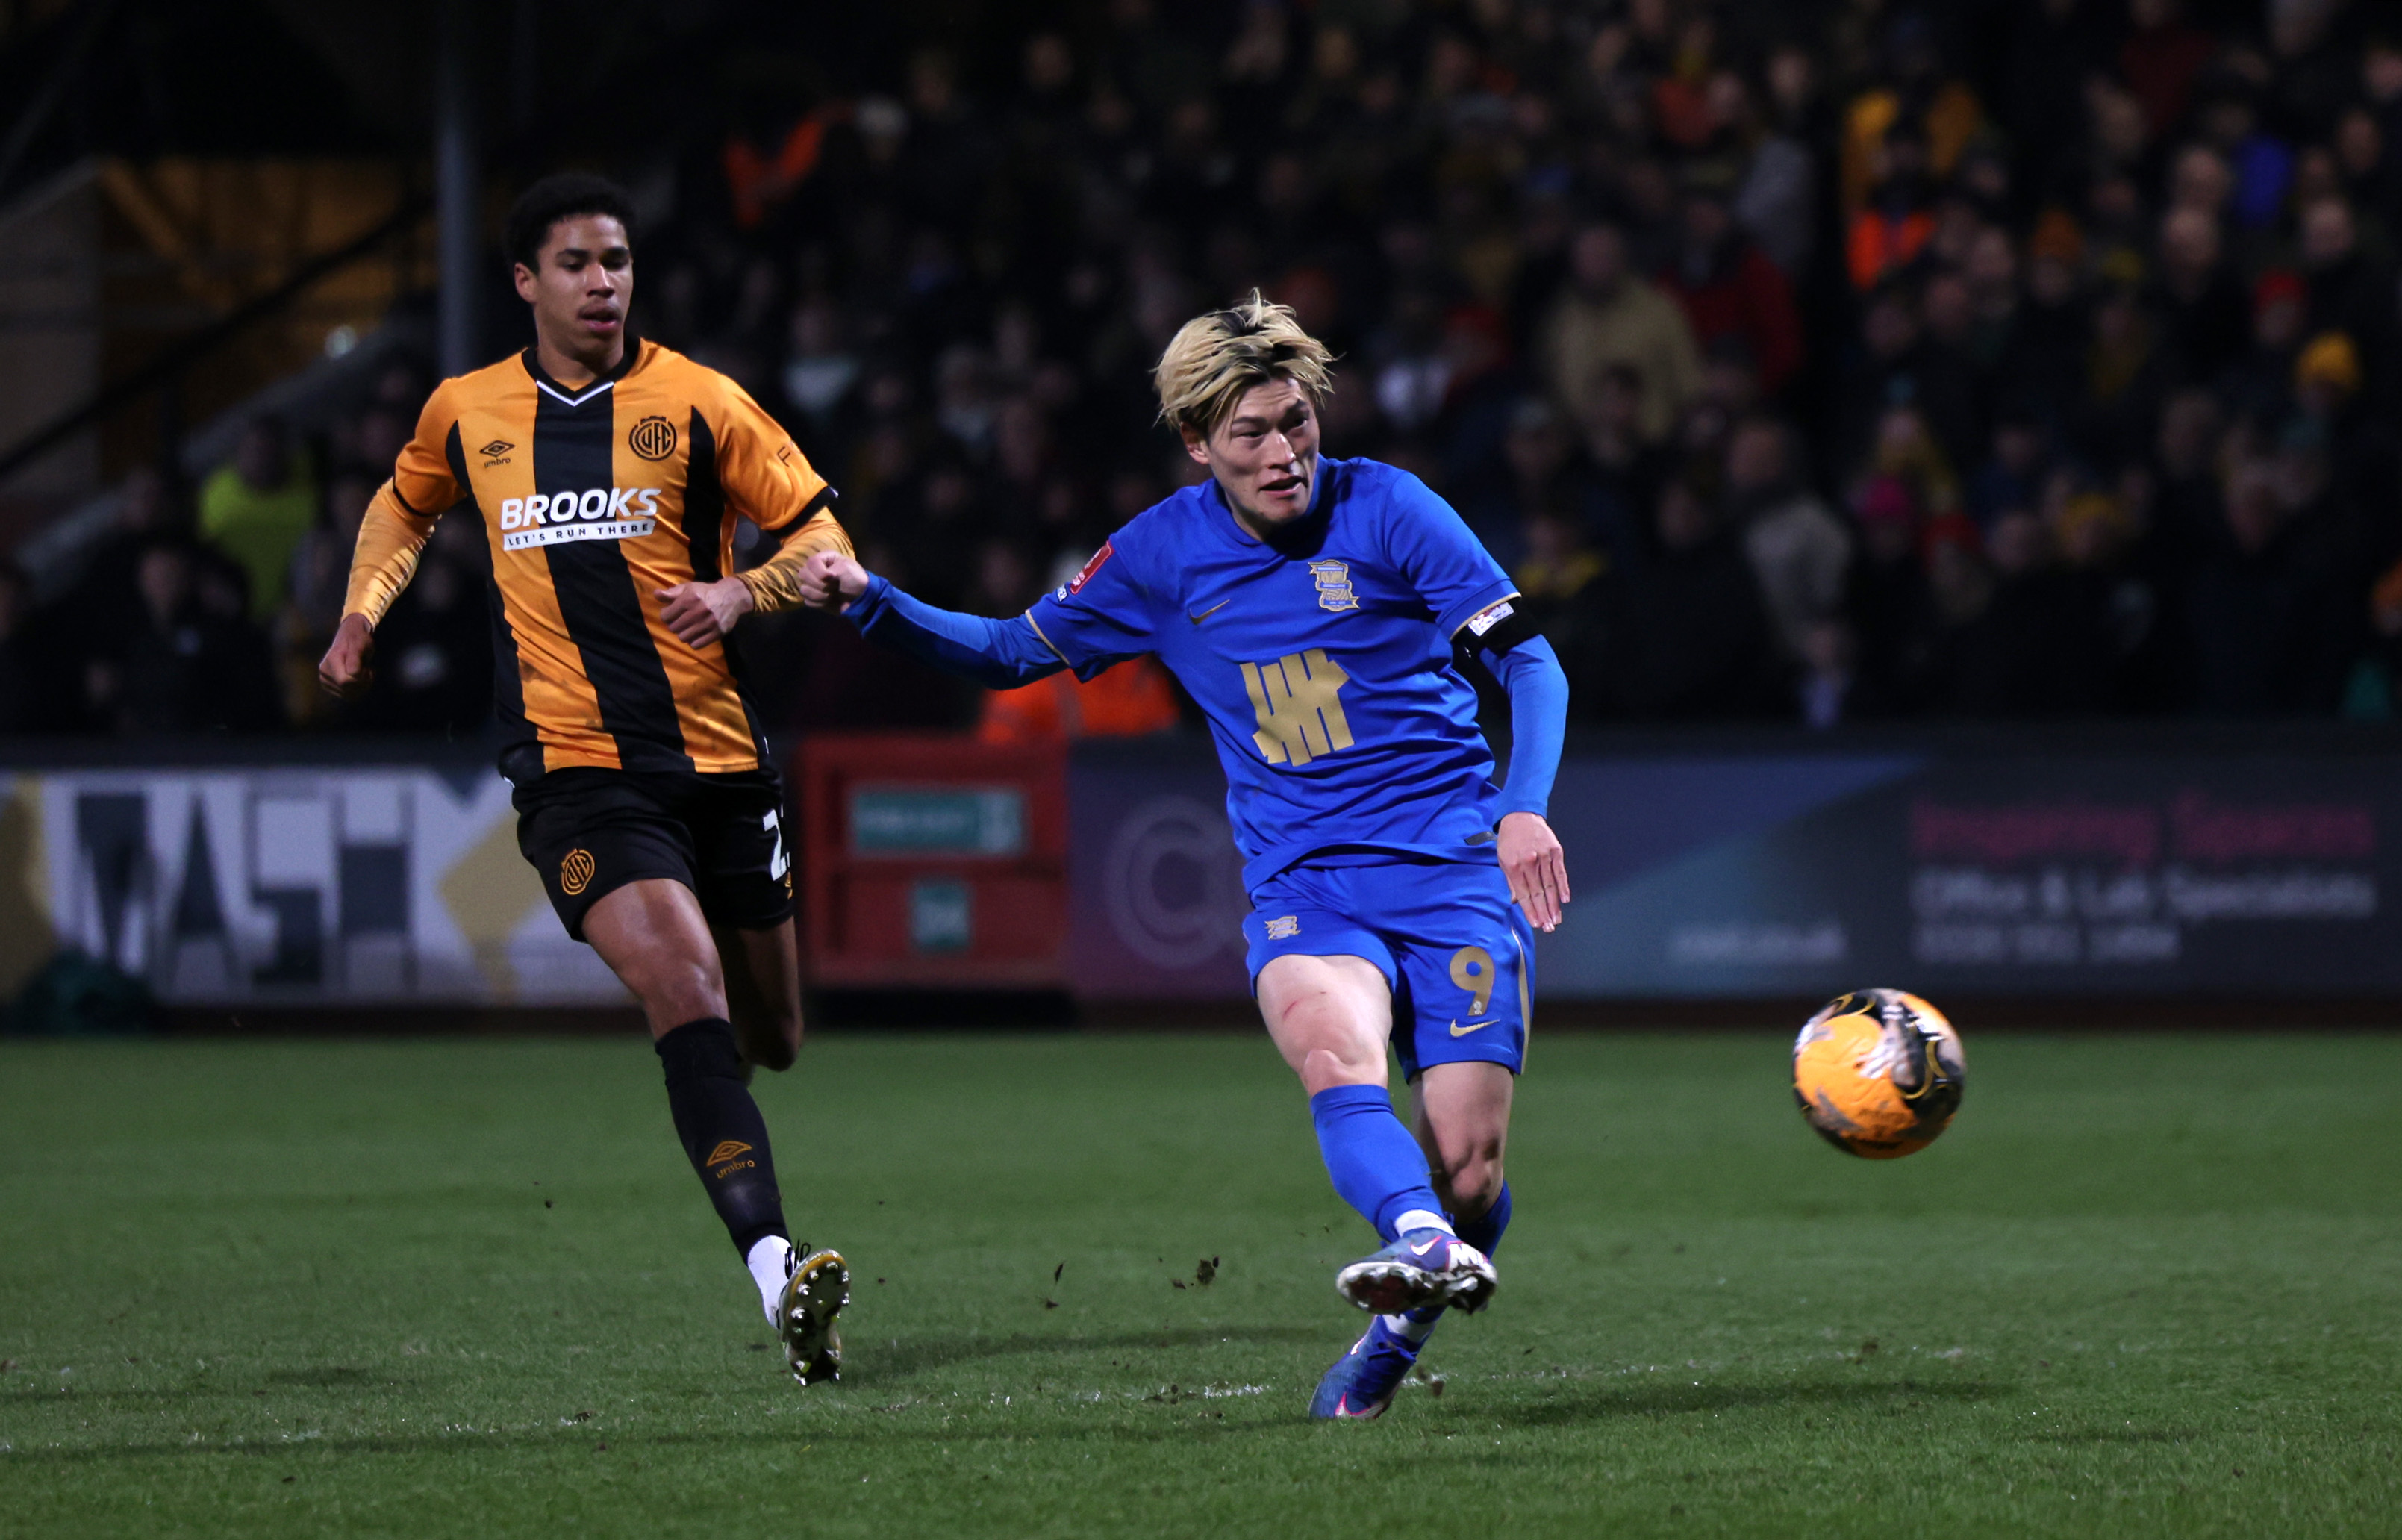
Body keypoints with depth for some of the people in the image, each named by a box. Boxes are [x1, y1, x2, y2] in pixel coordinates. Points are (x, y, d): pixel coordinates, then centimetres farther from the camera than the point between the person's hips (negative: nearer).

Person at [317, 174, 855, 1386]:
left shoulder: (696, 404, 1)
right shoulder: (465, 414, 7)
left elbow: (819, 534, 3)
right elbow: (405, 506, 29)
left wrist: (741, 592, -16)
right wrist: (362, 612, 13)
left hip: (717, 758, 2)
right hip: (575, 770, -2)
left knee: (770, 1038, 12)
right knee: (684, 990, -24)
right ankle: (776, 1272, -33)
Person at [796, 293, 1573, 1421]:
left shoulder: (1384, 511, -3)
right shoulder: (1161, 556, 6)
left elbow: (1530, 661, -1)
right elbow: (1013, 653, 20)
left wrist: (1525, 808, -17)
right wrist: (870, 603, 5)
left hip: (1454, 872, -1)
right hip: (1301, 889, 1)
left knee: (1467, 1165, -13)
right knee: (1329, 1040, -35)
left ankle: (1397, 1331, 17)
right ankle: (1423, 1242, -58)